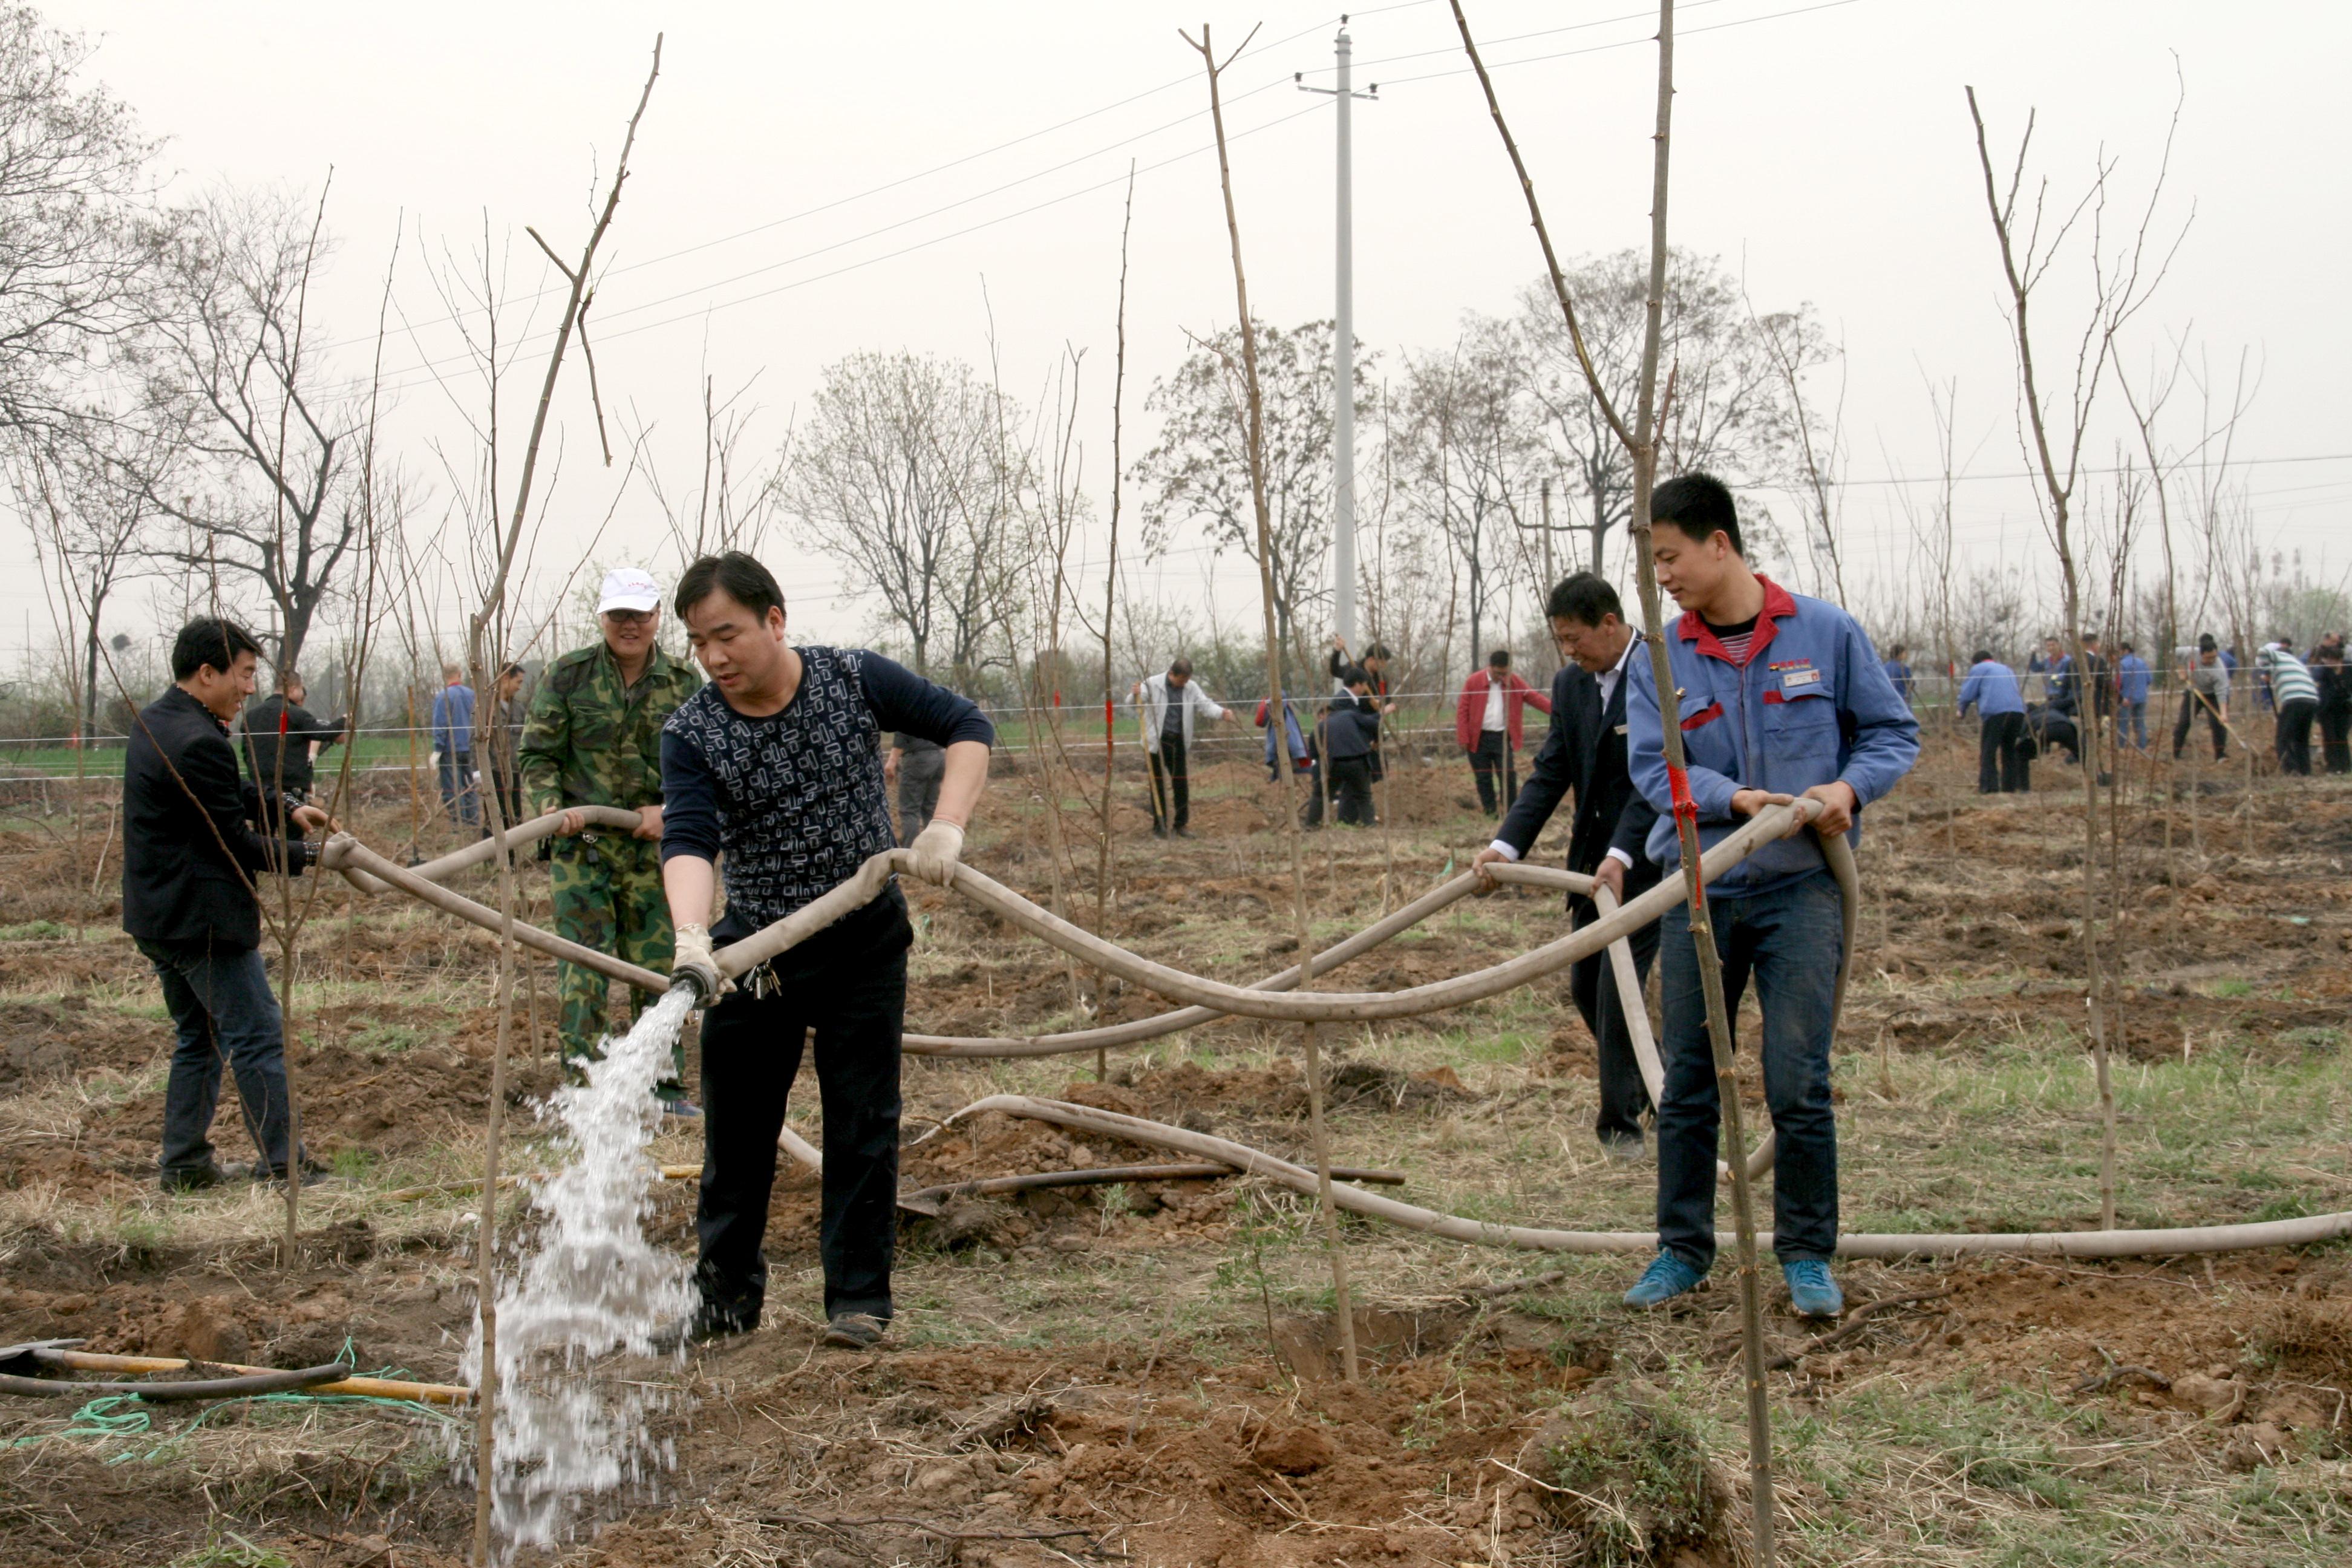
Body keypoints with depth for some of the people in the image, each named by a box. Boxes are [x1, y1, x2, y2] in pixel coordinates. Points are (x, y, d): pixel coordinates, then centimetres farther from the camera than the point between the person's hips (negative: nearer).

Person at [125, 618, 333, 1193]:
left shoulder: (153, 722, 10)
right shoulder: (198, 743, -23)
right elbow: (236, 842, -18)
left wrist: (288, 810, 11)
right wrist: (307, 855, -7)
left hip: (158, 917, 10)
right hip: (204, 919, -10)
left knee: (198, 1037, 18)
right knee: (257, 1037, -3)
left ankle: (184, 1164, 21)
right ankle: (285, 1166, 1)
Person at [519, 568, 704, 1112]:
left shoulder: (683, 685, 4)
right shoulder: (567, 677, -1)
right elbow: (536, 756, 1)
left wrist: (670, 810, -8)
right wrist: (554, 807, -17)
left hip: (654, 846, 2)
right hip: (581, 844, -2)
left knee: (658, 965, 8)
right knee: (583, 967, -6)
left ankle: (668, 1086, 18)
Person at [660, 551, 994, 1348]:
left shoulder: (854, 680, -10)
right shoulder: (691, 733, -11)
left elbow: (967, 726, -3)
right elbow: (688, 839, -25)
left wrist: (946, 827, -18)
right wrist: (691, 937, -44)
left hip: (863, 941, -1)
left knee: (862, 1123, 0)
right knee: (736, 1127, 7)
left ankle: (858, 1297, 10)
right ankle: (726, 1294, 21)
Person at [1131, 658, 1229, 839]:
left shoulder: (1191, 688, 4)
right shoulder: (1153, 684, -8)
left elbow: (1205, 705, -3)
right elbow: (1132, 702, -12)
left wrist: (1221, 713, -24)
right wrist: (1135, 695, -37)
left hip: (1178, 742, 4)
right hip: (1157, 742, -4)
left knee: (1181, 784, 8)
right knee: (1158, 784, 1)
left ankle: (1181, 824, 20)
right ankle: (1159, 827, 8)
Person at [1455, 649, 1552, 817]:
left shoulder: (1516, 682, 2)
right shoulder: (1474, 682, -5)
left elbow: (1535, 698, -1)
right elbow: (1462, 710, -4)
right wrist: (1463, 738, -9)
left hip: (1503, 738, 1)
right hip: (1479, 739, -1)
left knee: (1509, 777, -3)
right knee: (1484, 779, 4)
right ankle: (1491, 813, 13)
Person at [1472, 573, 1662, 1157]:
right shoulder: (1570, 684, 7)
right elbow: (1550, 773, 5)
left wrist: (1620, 857, -31)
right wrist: (1505, 845, -8)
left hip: (1646, 861, -8)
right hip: (1593, 859, 8)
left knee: (1616, 988, -10)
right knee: (1586, 987, 14)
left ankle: (1621, 1121, 3)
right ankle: (1647, 1087, 34)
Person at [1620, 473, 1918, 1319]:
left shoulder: (1826, 633, 0)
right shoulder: (1660, 660, 3)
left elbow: (1893, 731, 7)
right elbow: (1654, 767, -5)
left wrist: (1850, 785, -13)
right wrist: (1735, 799, -22)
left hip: (1802, 889, -2)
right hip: (1700, 891, 2)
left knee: (1798, 1086, -5)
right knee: (1687, 1085, 8)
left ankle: (1807, 1255, 11)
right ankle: (1683, 1249, 21)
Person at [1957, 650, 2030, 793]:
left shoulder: (1978, 669, 14)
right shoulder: (2007, 670, 33)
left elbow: (1967, 694, 7)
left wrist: (1962, 712, 25)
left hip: (1995, 712, -6)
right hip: (2018, 711, 6)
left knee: (1988, 752, -3)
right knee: (2009, 751, 16)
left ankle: (1989, 787, -13)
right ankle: (2009, 787, 14)